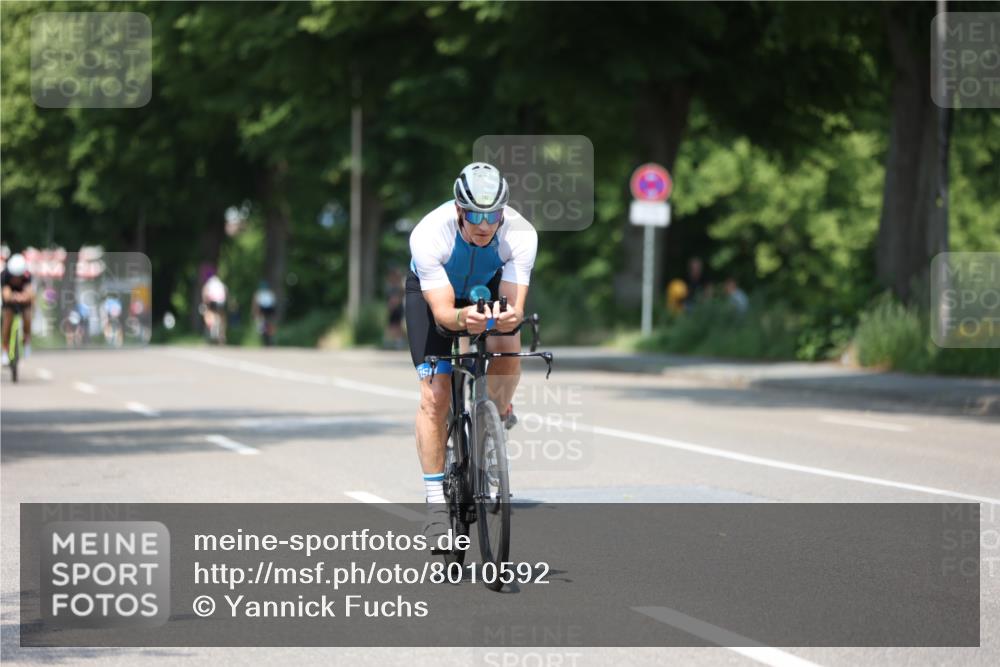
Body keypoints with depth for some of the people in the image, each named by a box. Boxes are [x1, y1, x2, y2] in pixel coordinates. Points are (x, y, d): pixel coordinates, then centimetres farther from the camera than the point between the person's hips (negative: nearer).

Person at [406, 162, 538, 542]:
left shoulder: (520, 233, -34)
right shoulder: (428, 235, -38)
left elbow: (514, 306, -38)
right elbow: (441, 311, -40)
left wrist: (508, 317, -61)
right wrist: (462, 318, -62)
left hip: (489, 286, 2)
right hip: (431, 291, -2)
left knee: (507, 348, -29)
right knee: (434, 397, -12)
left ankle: (498, 412, 5)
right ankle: (436, 502, -4)